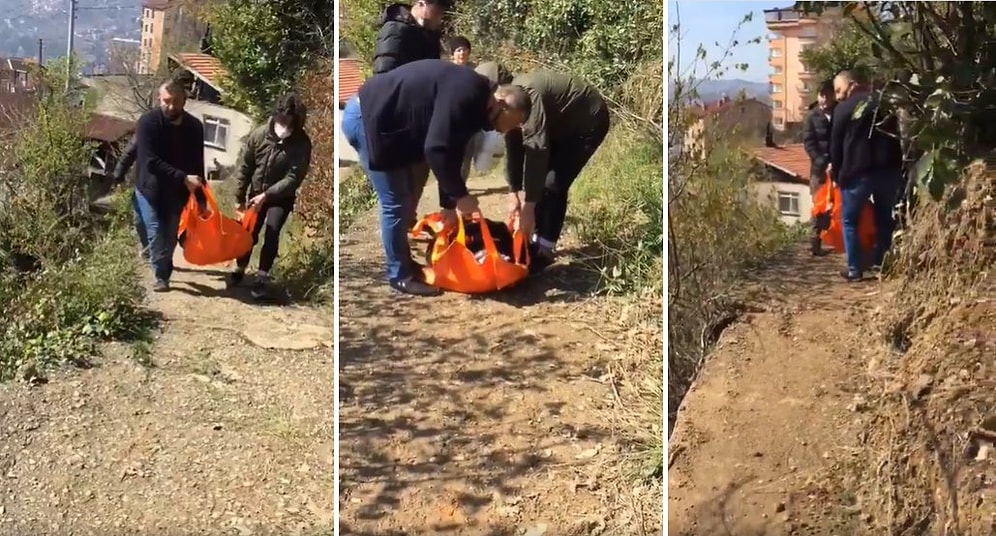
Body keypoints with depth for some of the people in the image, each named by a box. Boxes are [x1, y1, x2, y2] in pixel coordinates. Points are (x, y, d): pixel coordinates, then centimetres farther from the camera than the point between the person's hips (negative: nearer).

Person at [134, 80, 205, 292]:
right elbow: (151, 161, -25)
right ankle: (162, 276, 4)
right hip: (151, 189, -3)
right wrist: (183, 178, -31)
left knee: (171, 234, 8)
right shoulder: (148, 122, -18)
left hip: (177, 192, 3)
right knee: (156, 233, -6)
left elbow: (197, 164, 2)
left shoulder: (194, 126, -5)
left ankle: (165, 271, 22)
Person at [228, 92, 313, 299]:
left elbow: (294, 178, -23)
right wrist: (240, 197, -4)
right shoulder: (259, 134, -16)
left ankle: (261, 277, -2)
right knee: (248, 232, 7)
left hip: (282, 197, -2)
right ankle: (240, 269, 29)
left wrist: (266, 195, -28)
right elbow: (244, 166, -7)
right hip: (256, 193, 2)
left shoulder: (302, 143, -23)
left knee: (271, 234, -15)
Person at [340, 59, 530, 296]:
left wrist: (449, 204, 15)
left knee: (409, 197, 17)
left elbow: (450, 152, 15)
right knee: (396, 203, -5)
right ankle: (399, 274, 7)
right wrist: (460, 195, -21)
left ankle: (402, 260, 30)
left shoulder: (473, 103, 8)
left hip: (391, 124, 10)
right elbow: (436, 149, -29)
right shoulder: (466, 97, -24)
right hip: (367, 120, -10)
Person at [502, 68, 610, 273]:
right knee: (538, 179, 4)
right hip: (562, 123, 9)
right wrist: (513, 194, -2)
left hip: (589, 121, -9)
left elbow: (536, 149, -38)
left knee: (553, 183, -15)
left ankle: (544, 250, -6)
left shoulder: (527, 93, -36)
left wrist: (528, 206, -37)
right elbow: (513, 146, 1)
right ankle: (535, 240, 14)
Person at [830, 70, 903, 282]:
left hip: (857, 171, -4)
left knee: (850, 220, 7)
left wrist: (836, 173, 13)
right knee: (885, 218, 18)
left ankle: (854, 269, 4)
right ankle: (881, 262, 18)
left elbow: (836, 145, 1)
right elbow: (898, 134, 17)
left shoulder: (843, 109, -2)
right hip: (889, 168, 5)